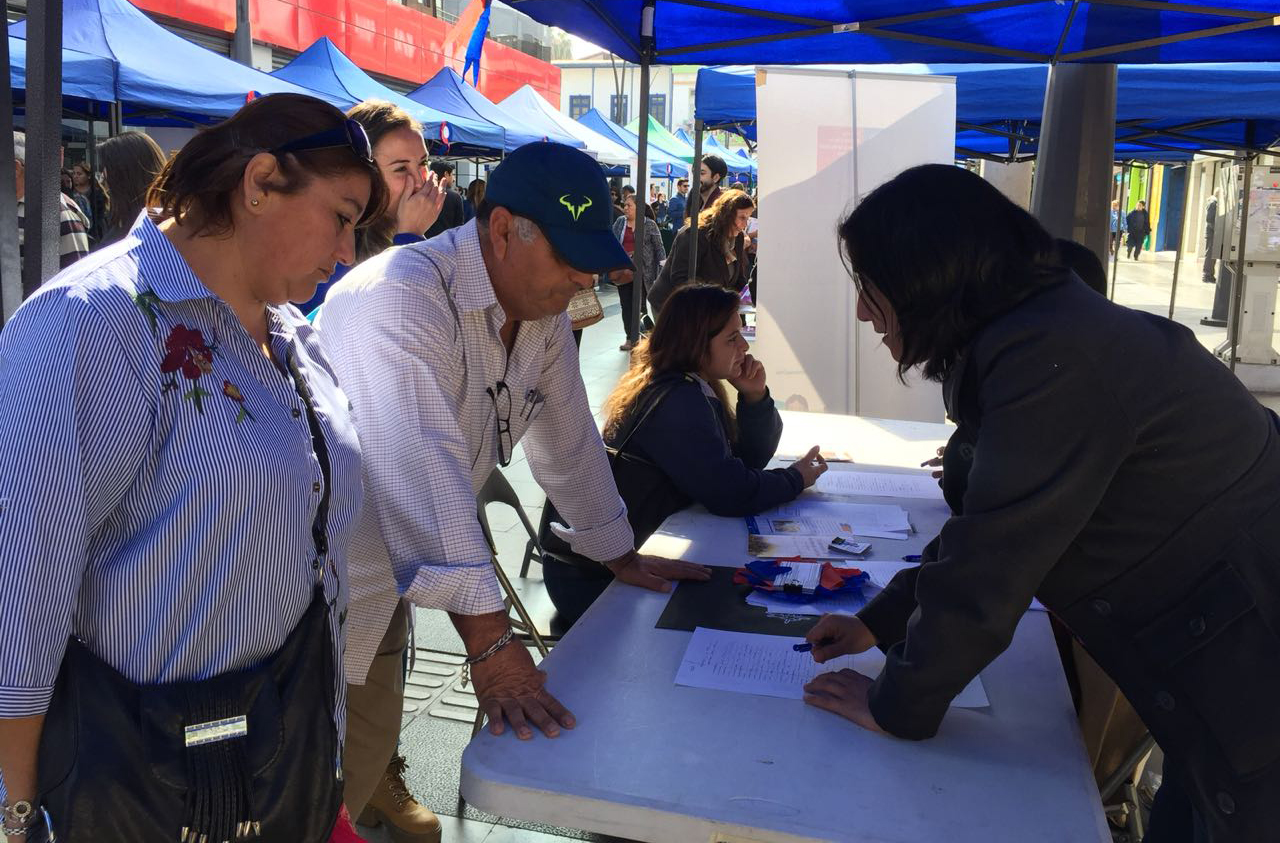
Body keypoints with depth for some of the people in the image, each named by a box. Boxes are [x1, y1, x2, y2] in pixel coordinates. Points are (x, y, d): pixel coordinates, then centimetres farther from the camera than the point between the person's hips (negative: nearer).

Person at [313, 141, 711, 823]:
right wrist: (488, 639, -37)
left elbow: (570, 436, 10)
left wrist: (619, 556, 14)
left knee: (372, 743, 19)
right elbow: (425, 470, -35)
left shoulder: (543, 311, 0)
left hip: (382, 581, 8)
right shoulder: (400, 299, -28)